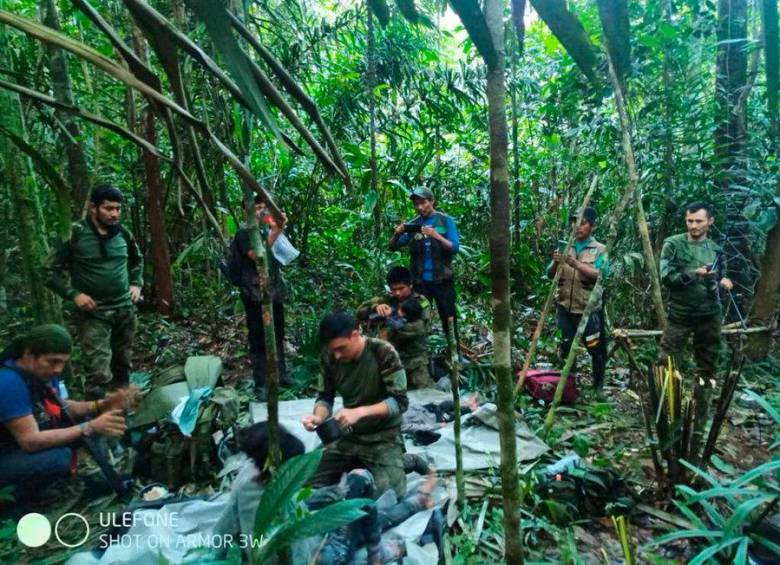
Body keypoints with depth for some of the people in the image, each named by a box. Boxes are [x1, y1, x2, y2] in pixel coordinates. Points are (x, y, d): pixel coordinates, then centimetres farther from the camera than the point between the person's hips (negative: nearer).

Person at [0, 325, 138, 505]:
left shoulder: (43, 372, -7)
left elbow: (60, 407, 4)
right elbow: (30, 441, -33)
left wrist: (103, 404, -13)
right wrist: (90, 428, -35)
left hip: (24, 446, 8)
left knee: (85, 418, -1)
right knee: (59, 457, -30)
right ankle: (22, 500, -1)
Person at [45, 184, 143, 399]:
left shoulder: (123, 233, 3)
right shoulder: (75, 234, -10)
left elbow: (137, 260, 22)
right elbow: (50, 271, -5)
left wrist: (137, 284, 9)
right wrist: (74, 294, -14)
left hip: (125, 310, 5)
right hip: (93, 313, -4)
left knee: (122, 366, 16)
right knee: (99, 374, -10)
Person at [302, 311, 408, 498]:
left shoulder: (383, 353, -22)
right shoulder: (329, 357, -9)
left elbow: (400, 402, -21)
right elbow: (325, 397, 1)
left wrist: (360, 411, -33)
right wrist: (318, 417, -21)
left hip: (383, 437, -4)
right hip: (348, 435, 4)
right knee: (313, 485, -1)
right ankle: (358, 465, 21)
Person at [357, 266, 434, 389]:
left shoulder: (421, 303, -2)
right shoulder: (386, 300, 6)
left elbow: (419, 329, -17)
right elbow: (361, 311, 0)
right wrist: (375, 307, -21)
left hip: (415, 359, -2)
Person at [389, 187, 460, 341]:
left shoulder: (445, 221, 0)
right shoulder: (412, 224, 7)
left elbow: (455, 247, -9)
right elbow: (393, 247, 4)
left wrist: (436, 235, -24)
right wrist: (397, 234, -17)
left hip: (442, 280, -2)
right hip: (420, 281, 2)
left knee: (448, 319, 3)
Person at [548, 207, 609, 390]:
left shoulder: (599, 249, -2)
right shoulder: (565, 247, 8)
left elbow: (599, 275, -18)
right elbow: (550, 275, 4)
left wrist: (576, 264, -30)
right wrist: (556, 263, -18)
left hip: (589, 309, -3)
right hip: (565, 308, 3)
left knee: (596, 348, 6)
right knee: (565, 347, 11)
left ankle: (598, 384, 25)